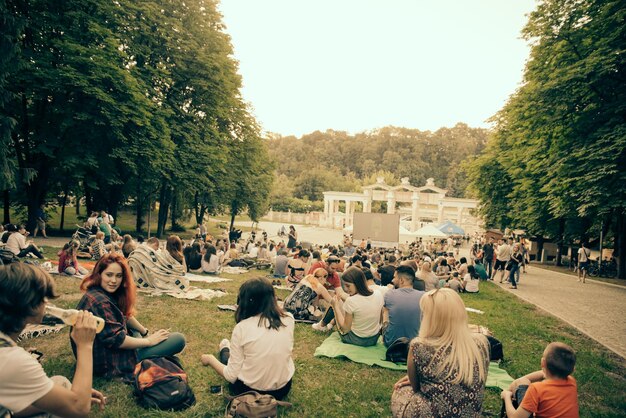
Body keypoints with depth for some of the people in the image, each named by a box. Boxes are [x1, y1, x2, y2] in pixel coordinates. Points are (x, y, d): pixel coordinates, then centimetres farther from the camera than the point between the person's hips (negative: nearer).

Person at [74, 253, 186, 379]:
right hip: (108, 364, -10)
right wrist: (149, 341, -17)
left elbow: (126, 315, 16)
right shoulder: (99, 301, -26)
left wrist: (145, 332, 12)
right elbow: (116, 339, -27)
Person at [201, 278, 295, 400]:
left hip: (248, 390, -2)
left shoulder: (242, 328, -19)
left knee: (226, 350, 26)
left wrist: (210, 359, 4)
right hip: (283, 389, 3)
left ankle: (225, 350, 57)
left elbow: (231, 376, -16)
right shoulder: (289, 319, -12)